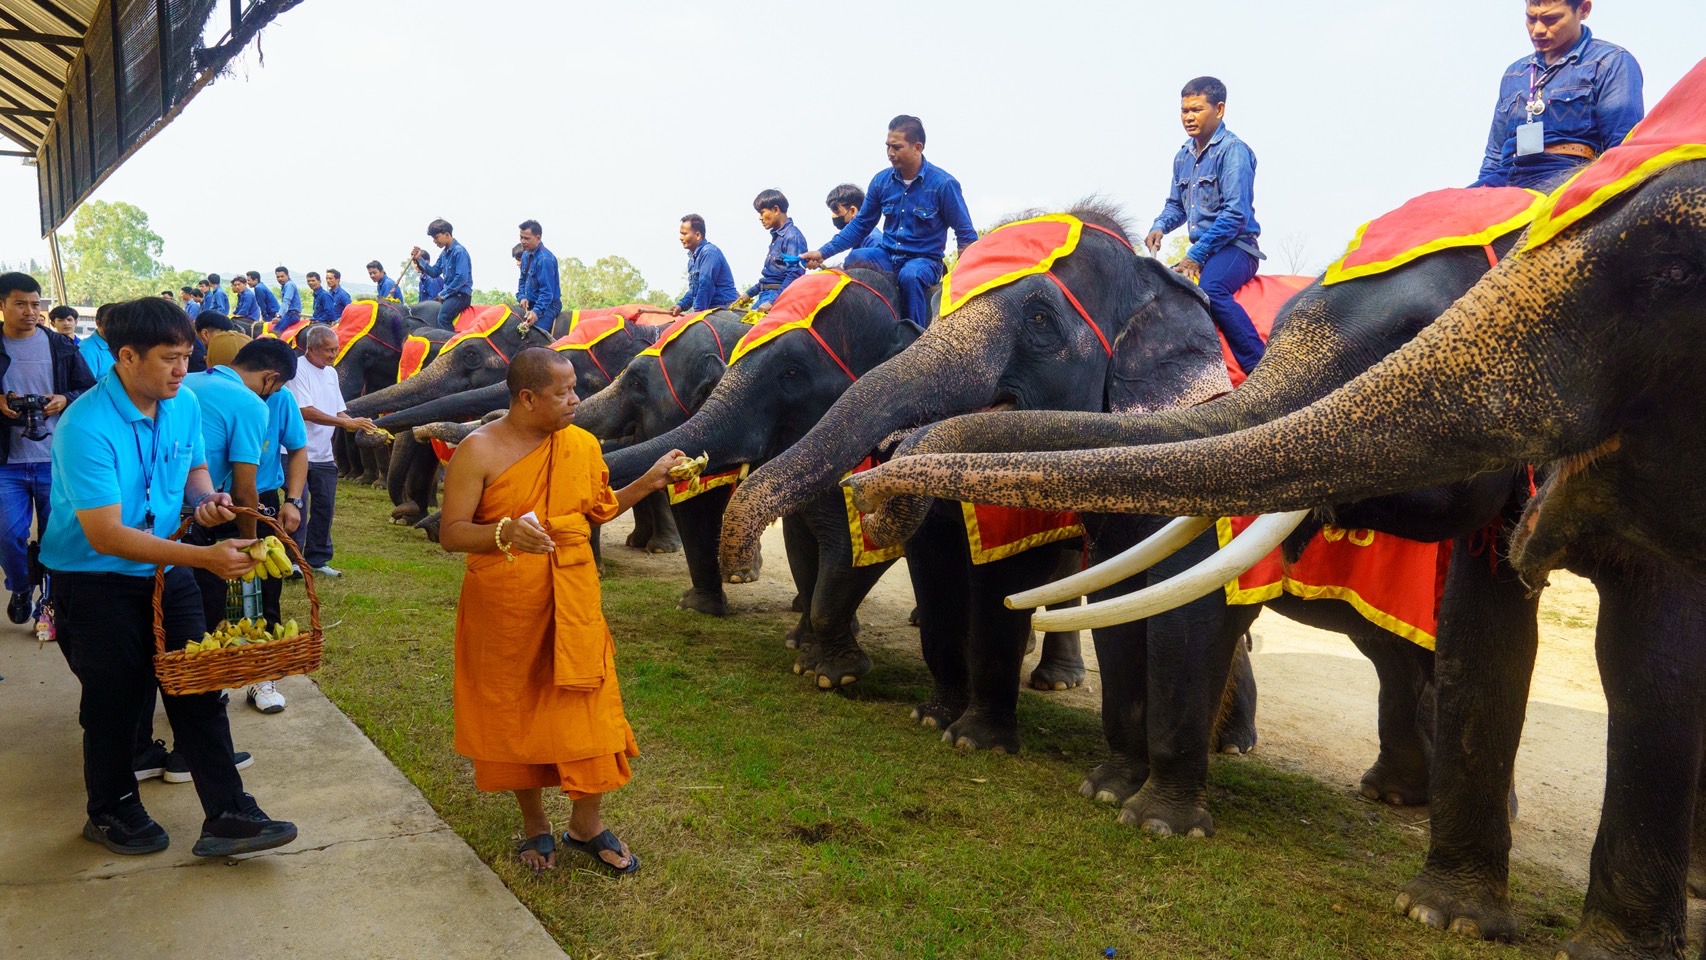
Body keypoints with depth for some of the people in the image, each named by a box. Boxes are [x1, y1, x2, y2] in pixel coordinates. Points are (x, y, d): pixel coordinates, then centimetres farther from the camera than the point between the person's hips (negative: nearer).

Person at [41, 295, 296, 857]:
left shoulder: (184, 405, -3)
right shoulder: (86, 427, -24)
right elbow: (105, 536, -28)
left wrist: (204, 499, -7)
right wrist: (205, 558, -35)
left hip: (166, 570, 6)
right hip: (95, 584, -6)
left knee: (199, 690, 4)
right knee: (115, 700, 7)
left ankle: (227, 815, 10)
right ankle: (110, 813, 31)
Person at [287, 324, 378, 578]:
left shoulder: (331, 372, 13)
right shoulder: (298, 369, -12)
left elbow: (339, 412, 15)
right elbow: (306, 412, -20)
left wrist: (361, 425, -4)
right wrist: (347, 422, -23)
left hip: (324, 455, 7)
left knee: (324, 508, 9)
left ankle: (317, 559, 20)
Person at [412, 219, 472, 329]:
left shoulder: (459, 251, -14)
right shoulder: (444, 253, 13)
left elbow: (462, 278, -22)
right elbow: (434, 272, 18)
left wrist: (443, 294, -15)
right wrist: (419, 259, 4)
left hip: (462, 294, -10)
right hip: (448, 293, 10)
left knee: (443, 317, -31)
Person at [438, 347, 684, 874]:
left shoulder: (581, 444, 3)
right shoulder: (479, 450, -11)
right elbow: (451, 533, -13)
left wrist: (648, 482, 5)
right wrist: (506, 533, -30)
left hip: (572, 603, 3)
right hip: (504, 609, -3)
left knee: (588, 708, 2)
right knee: (515, 713, 11)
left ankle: (586, 825, 23)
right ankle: (534, 824, 32)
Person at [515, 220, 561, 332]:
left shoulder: (545, 259, -19)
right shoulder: (525, 255, 9)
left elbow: (546, 291, -22)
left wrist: (536, 312, -32)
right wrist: (522, 297, -1)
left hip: (547, 305, -9)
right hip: (530, 304, 9)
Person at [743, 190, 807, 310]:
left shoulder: (793, 237, -12)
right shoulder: (776, 236, 18)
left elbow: (795, 274, -20)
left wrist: (773, 301, -23)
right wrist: (750, 293, 25)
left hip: (779, 296, -10)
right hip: (765, 294, 10)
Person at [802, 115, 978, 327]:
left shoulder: (943, 183, -8)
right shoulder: (881, 181, 2)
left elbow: (966, 235, -2)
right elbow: (861, 224, 11)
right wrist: (823, 253, 4)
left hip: (925, 260, -3)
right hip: (887, 255, 3)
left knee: (910, 275, -38)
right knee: (855, 259, -28)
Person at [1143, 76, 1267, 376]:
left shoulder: (1233, 151, -10)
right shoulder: (1183, 156, 14)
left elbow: (1236, 213, -18)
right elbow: (1176, 204, 25)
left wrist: (1196, 255, -20)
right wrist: (1160, 227, 1)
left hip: (1234, 248, -9)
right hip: (1201, 251, 9)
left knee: (1210, 289, -36)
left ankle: (1263, 370, -35)